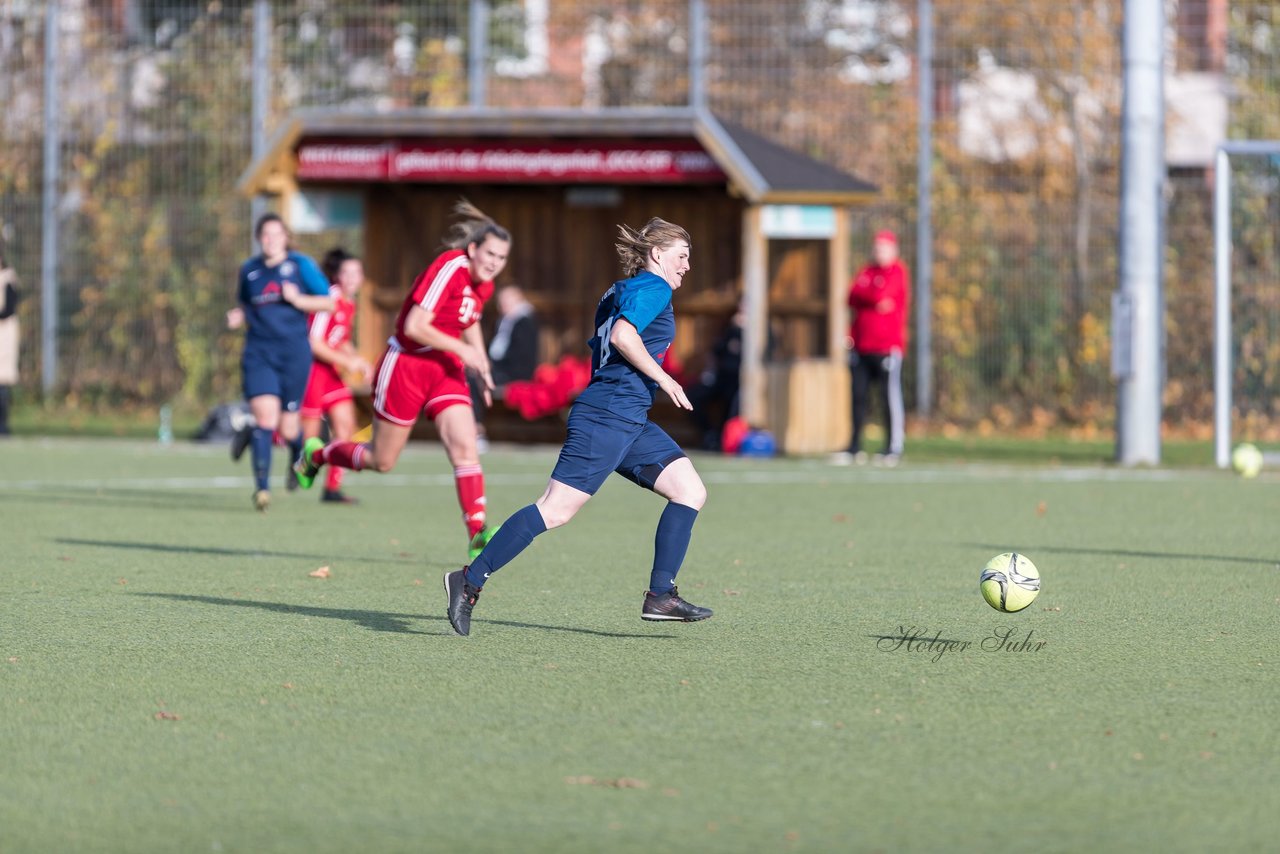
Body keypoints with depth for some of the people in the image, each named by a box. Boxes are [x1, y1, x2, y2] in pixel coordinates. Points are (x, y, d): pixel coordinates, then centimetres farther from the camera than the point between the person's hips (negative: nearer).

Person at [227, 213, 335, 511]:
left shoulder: (301, 265, 0)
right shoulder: (249, 270, 9)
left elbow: (328, 303, 0)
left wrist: (297, 299, -15)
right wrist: (237, 317, 4)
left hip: (294, 352, -1)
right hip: (259, 353, 1)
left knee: (287, 428, 2)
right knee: (265, 415, -19)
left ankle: (300, 454, 39)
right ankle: (262, 486, -18)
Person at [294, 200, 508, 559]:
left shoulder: (482, 284, 3)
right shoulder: (450, 268, -23)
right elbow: (414, 327, -27)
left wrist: (480, 362, 13)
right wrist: (462, 349, -24)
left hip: (446, 370, 6)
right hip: (406, 365, -6)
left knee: (465, 446, -14)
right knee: (381, 461, 8)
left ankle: (478, 533, -18)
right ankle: (316, 453, 35)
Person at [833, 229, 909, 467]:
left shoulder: (897, 272, 0)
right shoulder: (866, 272, 19)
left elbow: (881, 295, -14)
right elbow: (852, 298, 7)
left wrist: (862, 295, 2)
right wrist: (874, 300, -8)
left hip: (887, 346, -6)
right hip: (861, 346, 6)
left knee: (890, 397, -8)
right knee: (859, 396, 7)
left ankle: (894, 449, -5)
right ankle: (855, 448, 12)